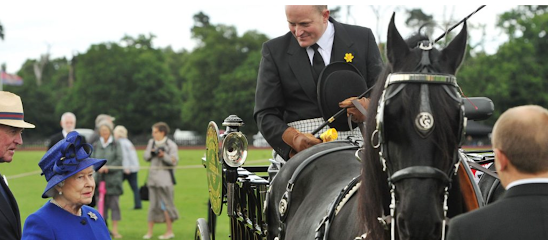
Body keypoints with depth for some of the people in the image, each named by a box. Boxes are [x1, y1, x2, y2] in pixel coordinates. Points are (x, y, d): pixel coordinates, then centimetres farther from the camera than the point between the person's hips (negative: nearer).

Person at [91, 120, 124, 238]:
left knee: (114, 203, -2)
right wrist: (99, 167, -14)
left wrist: (108, 167, -14)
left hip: (113, 177, -2)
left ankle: (115, 230, 3)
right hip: (99, 177, 2)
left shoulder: (116, 144, 1)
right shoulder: (96, 145, 9)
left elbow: (119, 159, -4)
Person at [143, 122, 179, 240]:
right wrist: (151, 153, -7)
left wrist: (164, 156, -25)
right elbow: (145, 157, 12)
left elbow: (174, 161, -12)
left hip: (165, 176, -6)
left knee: (165, 203, -4)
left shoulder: (171, 145, -6)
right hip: (153, 176, 6)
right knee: (153, 204, 8)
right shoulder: (151, 142, 13)